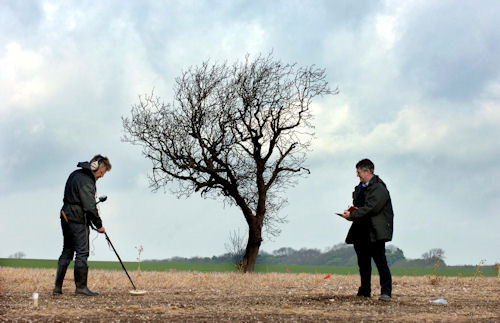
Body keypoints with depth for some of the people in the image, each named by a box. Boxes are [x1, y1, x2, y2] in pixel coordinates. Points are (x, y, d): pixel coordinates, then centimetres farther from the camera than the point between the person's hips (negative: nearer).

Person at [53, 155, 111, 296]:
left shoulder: (75, 174, 14)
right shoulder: (86, 181, -18)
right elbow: (90, 206, -20)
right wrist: (99, 225, -12)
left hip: (66, 218, 10)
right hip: (78, 221, -10)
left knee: (67, 252, 13)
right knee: (82, 253, -4)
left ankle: (58, 286, 13)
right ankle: (81, 287, -2)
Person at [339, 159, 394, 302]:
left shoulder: (379, 188, -10)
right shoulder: (360, 188, 18)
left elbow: (370, 208, -19)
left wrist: (352, 215, -16)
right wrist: (351, 213, 5)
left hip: (375, 233, -9)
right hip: (361, 232, 9)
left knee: (380, 261, -9)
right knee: (363, 262, 11)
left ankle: (386, 292, -8)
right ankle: (364, 291, 19)